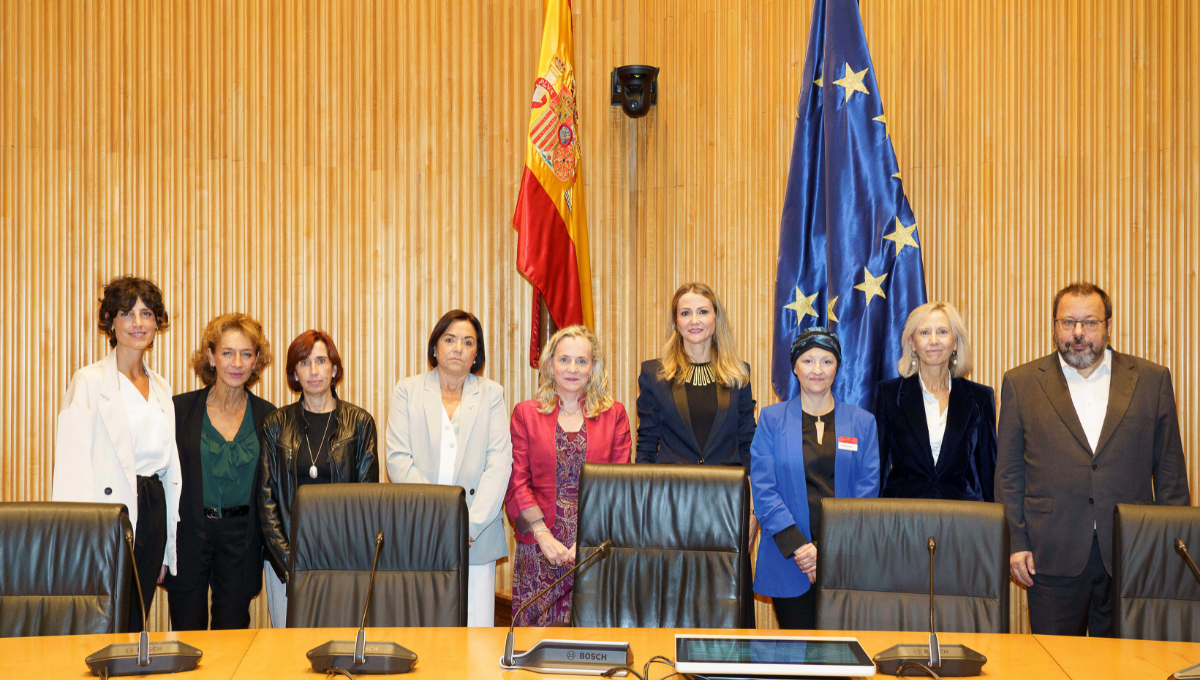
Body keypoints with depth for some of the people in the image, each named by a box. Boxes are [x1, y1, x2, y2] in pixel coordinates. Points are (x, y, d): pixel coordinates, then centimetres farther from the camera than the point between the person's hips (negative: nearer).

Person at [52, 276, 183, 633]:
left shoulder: (161, 388, 16)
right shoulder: (89, 381, -3)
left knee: (137, 623, 9)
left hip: (153, 512, 6)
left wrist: (168, 549, 15)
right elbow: (73, 462, -9)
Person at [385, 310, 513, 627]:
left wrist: (471, 525, -12)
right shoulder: (407, 390, 10)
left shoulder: (491, 394, 11)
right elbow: (397, 459, 0)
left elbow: (499, 464, 1)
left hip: (475, 540, 0)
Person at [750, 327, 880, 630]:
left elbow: (867, 491, 4)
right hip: (789, 560, -1)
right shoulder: (772, 419, 6)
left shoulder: (862, 423, 10)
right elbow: (763, 489, -1)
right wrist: (799, 546, -13)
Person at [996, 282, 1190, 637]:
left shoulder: (1151, 380, 8)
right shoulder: (1021, 383, 6)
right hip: (1054, 557, 0)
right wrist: (1016, 542, 0)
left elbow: (1170, 471, 9)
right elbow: (1009, 473, 7)